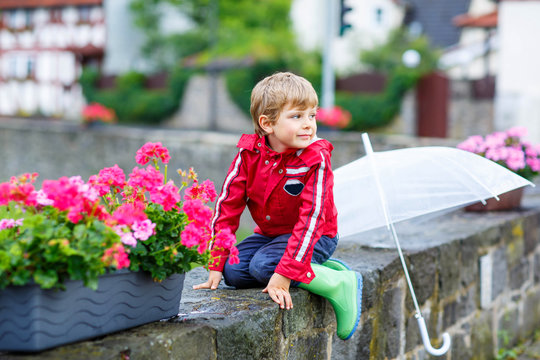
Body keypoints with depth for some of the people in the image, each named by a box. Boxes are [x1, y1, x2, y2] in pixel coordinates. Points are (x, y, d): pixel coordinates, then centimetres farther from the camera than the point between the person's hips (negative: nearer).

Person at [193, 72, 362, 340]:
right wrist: (216, 264, -13)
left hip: (315, 236, -6)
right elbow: (228, 203, -10)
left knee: (264, 265, -29)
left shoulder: (316, 160, -23)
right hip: (270, 233, 6)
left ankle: (340, 285, -18)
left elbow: (310, 217, -28)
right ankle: (321, 269, -6)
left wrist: (284, 274, -35)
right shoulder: (249, 153, -12)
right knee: (234, 270, -16)